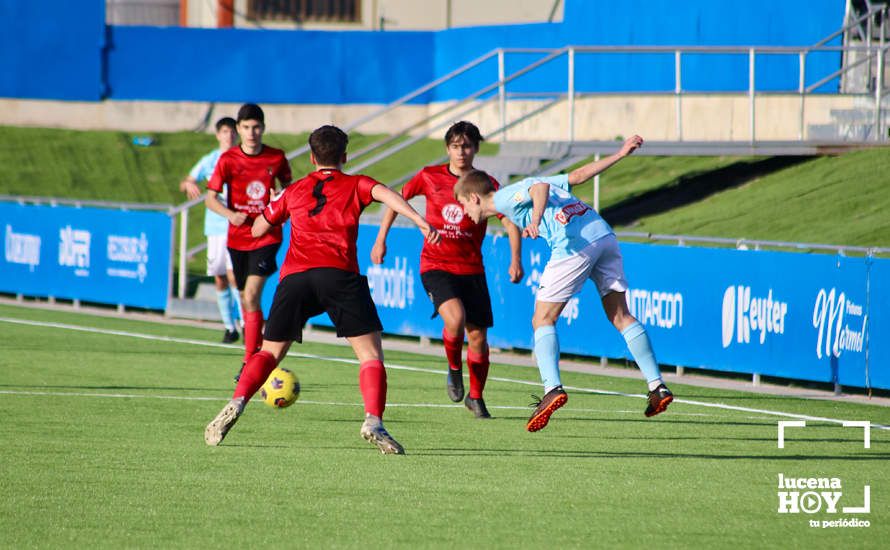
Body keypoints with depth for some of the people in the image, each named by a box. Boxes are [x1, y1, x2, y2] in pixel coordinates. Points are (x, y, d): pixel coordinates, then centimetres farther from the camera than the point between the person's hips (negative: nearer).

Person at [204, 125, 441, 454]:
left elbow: (258, 229, 32)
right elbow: (384, 193, -5)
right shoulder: (355, 185, 17)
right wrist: (420, 221, -16)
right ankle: (373, 422, -19)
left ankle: (237, 403, -9)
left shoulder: (294, 191, 24)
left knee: (270, 352, 14)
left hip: (294, 277, 3)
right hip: (339, 274, -3)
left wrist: (280, 212, 52)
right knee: (370, 353, 1)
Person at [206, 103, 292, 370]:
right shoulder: (228, 159, -5)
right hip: (238, 237, 2)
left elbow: (288, 187, 17)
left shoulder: (277, 158, -2)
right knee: (246, 300, 10)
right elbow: (211, 198, -3)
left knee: (251, 295, -17)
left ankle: (250, 363, -16)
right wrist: (230, 214, -21)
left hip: (267, 236, -2)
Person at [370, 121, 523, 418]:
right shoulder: (430, 177, 0)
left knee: (478, 337, 1)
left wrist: (516, 260, -16)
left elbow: (511, 222, -3)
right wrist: (380, 240, 9)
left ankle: (475, 396, 24)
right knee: (455, 318, -28)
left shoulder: (486, 185, -1)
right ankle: (454, 369, 2)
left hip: (471, 269, 2)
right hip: (435, 266, -2)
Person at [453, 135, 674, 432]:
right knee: (620, 316, 12)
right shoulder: (522, 187, 28)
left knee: (543, 320, 0)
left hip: (575, 245, -8)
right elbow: (578, 175, 27)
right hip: (604, 235, 8)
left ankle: (552, 388, -17)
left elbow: (541, 188, -16)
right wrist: (619, 155, 33)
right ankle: (657, 386, 7)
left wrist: (536, 221, -32)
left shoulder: (503, 197, 5)